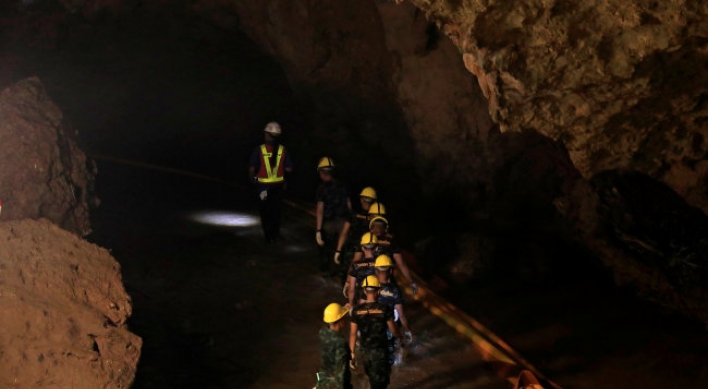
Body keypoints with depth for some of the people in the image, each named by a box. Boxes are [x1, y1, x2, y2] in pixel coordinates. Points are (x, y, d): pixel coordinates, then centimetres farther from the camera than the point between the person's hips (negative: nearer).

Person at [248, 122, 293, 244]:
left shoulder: (259, 150, -15)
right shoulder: (283, 150, -9)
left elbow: (251, 168, -13)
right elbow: (289, 169, -6)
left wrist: (252, 179, 6)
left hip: (263, 186, -2)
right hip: (278, 185, 2)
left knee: (265, 211, 12)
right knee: (276, 210, 20)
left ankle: (269, 236, 15)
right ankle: (276, 233, 30)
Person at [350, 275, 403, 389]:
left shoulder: (356, 310, -9)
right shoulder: (384, 309, -16)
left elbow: (353, 334, -5)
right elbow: (393, 330, -6)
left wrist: (352, 353, 4)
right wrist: (400, 338, 15)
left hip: (364, 351, 4)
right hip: (380, 351, -3)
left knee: (372, 378, 27)